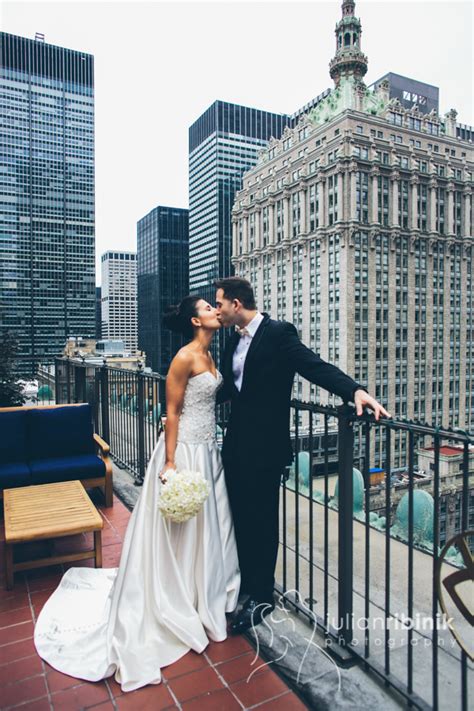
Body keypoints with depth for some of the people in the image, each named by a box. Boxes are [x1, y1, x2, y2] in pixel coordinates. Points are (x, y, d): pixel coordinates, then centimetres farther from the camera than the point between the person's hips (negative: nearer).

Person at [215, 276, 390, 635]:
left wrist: (355, 390, -37)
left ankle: (262, 597, 28)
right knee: (241, 517, 17)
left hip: (265, 445, -7)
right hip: (237, 443, 7)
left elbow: (315, 366, -21)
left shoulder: (279, 332, -12)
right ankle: (246, 582, 39)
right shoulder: (235, 340, 11)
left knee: (262, 520, 8)